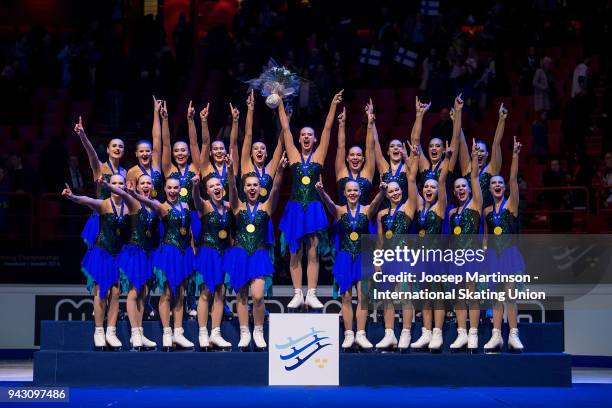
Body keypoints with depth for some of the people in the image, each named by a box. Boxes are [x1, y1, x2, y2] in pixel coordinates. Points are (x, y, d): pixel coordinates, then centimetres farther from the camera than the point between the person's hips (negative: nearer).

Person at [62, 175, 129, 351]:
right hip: (102, 252, -3)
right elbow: (87, 201, -28)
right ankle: (99, 331, 6)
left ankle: (111, 332, 11)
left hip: (119, 254, 3)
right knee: (101, 292, -3)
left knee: (115, 293, 3)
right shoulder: (103, 204, -9)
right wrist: (72, 197, -46)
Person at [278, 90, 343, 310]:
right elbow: (285, 129, 6)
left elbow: (327, 128, 2)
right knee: (295, 254, 2)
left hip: (314, 208, 0)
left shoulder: (319, 155, 7)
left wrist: (333, 105, -2)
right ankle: (297, 294, 6)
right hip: (295, 208, 1)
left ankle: (311, 295, 3)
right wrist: (281, 104, 3)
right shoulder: (294, 155, 7)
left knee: (313, 253, 0)